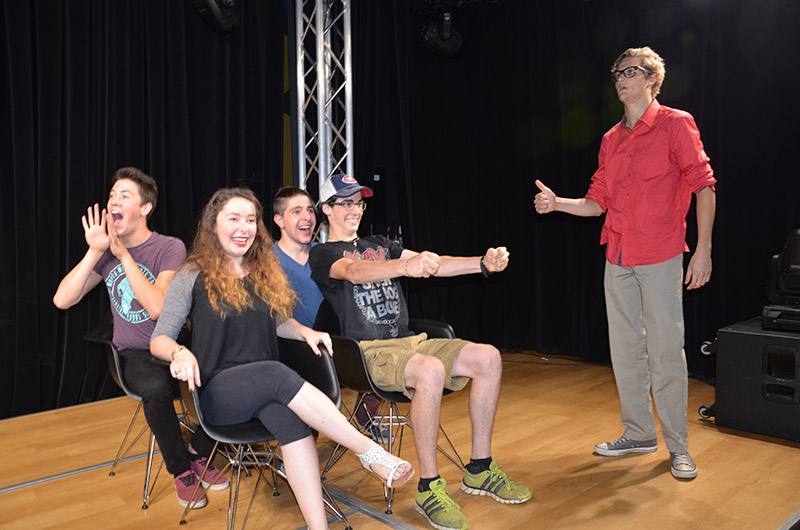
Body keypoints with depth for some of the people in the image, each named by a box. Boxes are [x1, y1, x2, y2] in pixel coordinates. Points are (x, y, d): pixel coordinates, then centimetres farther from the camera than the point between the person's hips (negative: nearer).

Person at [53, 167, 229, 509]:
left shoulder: (170, 248, -5)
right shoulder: (107, 251, 7)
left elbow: (157, 307, -19)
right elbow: (62, 300, -3)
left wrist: (125, 255, -18)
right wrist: (94, 252, -10)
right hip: (134, 354, 1)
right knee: (156, 388, -34)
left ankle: (199, 453, 0)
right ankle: (182, 470, -8)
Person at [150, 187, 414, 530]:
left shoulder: (265, 273, 16)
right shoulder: (193, 276, 3)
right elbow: (159, 339, 1)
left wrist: (306, 332, 4)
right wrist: (179, 352, -23)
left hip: (265, 387, 4)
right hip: (217, 390, -3)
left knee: (290, 417, -33)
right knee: (276, 373, -35)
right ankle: (370, 453, -33)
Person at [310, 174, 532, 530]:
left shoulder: (379, 245, 22)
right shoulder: (322, 255, 2)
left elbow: (433, 265, 10)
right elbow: (354, 272, -23)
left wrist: (483, 263, -7)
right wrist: (406, 266, -42)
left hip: (409, 342, 7)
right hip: (369, 352, -7)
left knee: (488, 358, -12)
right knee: (431, 370, -36)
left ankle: (479, 470, 0)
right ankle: (429, 489, -22)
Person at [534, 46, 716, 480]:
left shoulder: (676, 124, -2)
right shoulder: (611, 140, 15)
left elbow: (704, 186, -6)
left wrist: (703, 249, -13)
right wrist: (557, 203, -4)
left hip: (660, 257, -6)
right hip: (618, 259, 6)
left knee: (665, 351, -3)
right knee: (625, 350, 10)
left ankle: (678, 446, 12)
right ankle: (639, 434, 24)